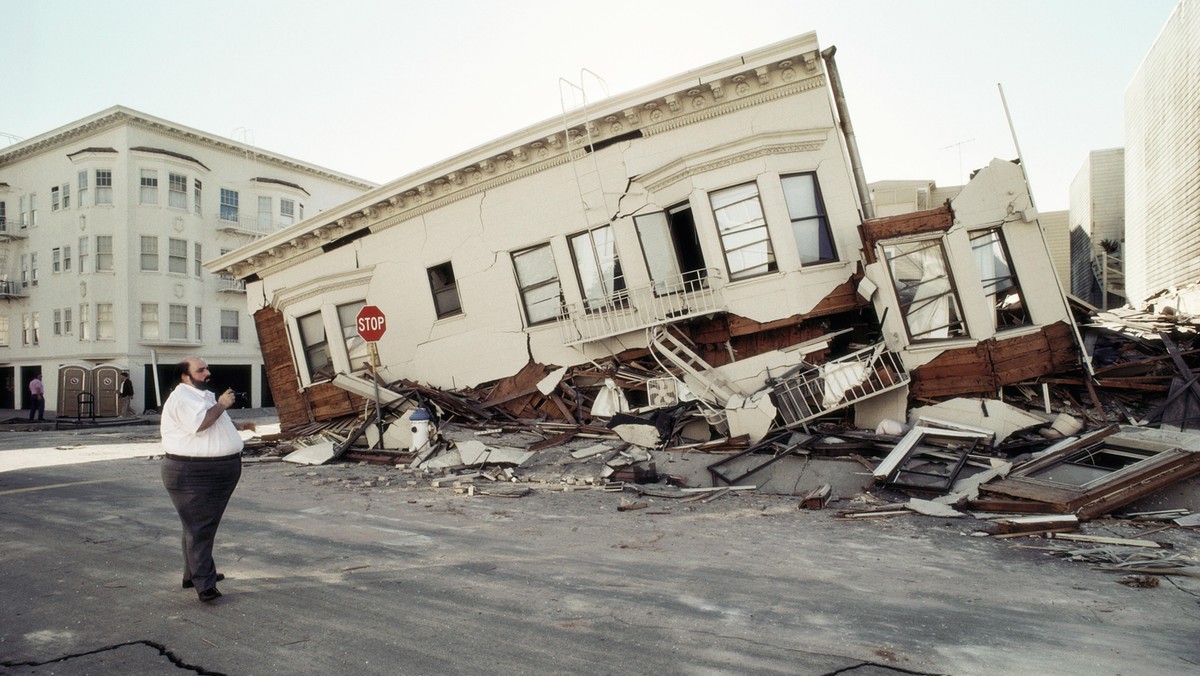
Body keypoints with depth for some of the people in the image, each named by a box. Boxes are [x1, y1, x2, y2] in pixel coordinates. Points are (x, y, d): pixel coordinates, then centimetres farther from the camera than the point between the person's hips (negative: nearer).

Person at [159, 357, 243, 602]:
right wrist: (221, 405, -20)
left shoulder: (204, 394, 19)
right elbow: (198, 423, -30)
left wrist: (236, 425, 21)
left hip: (217, 473, 10)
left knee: (205, 525, 18)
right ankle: (204, 584, -9)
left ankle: (194, 574, 29)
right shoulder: (182, 397, -14)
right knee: (199, 528, -9)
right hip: (193, 474, -10)